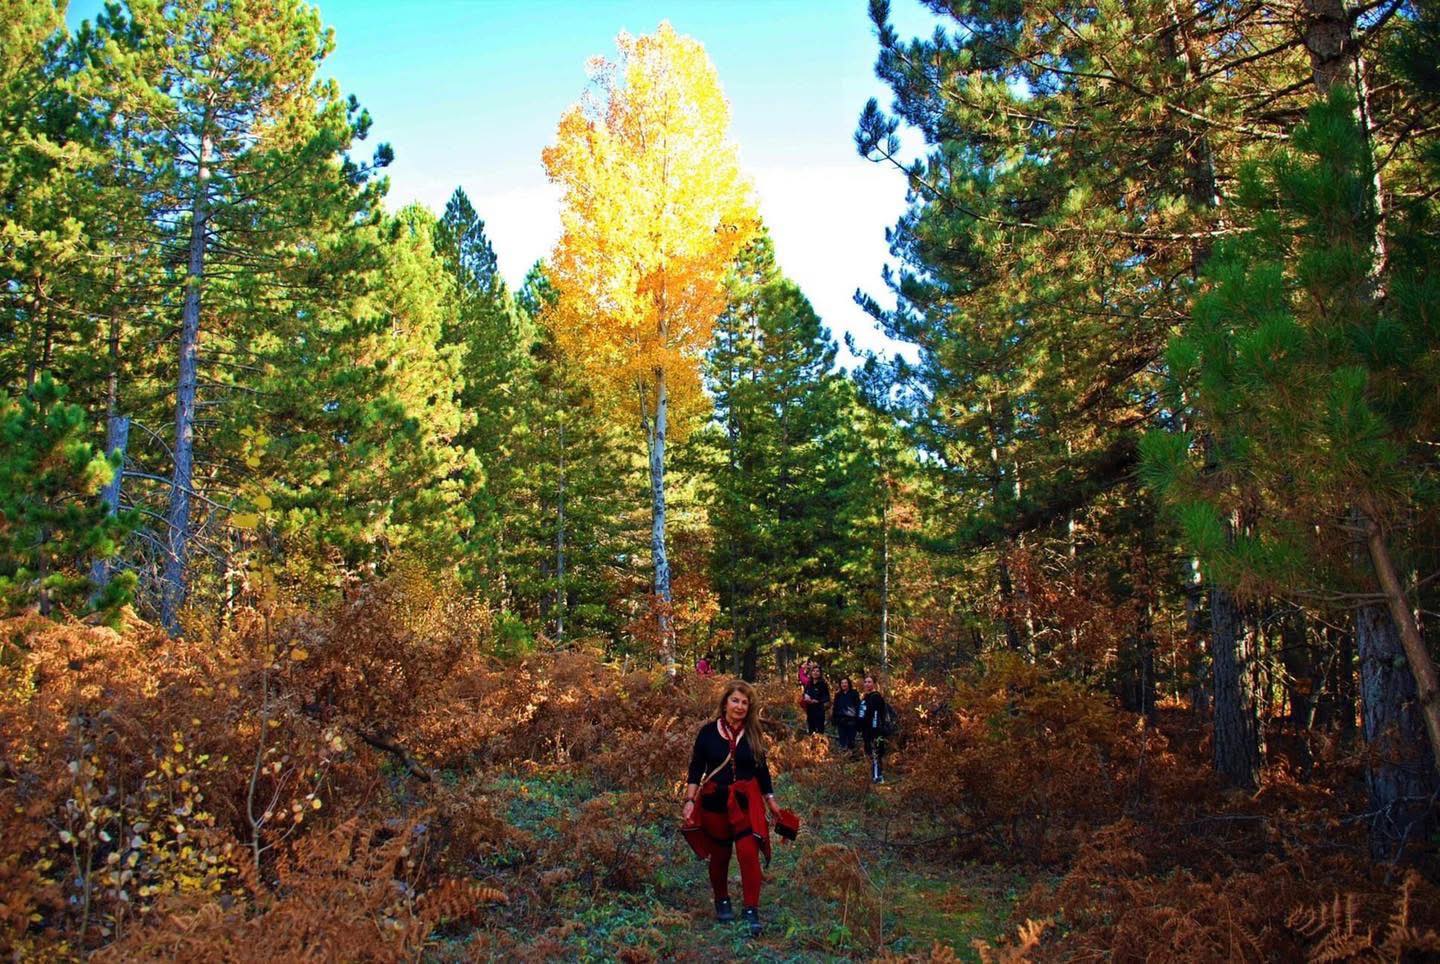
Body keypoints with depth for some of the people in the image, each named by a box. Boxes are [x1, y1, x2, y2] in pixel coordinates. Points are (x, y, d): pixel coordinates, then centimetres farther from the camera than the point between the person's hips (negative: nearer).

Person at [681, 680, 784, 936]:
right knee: (719, 856, 11)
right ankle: (722, 902, 33)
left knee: (749, 853, -13)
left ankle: (752, 911, -4)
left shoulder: (753, 734, 4)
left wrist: (771, 802, 15)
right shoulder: (708, 732, -3)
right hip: (714, 801, 0)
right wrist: (689, 801, -10)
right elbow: (696, 770, -1)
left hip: (746, 802, 1)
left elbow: (762, 769, 14)